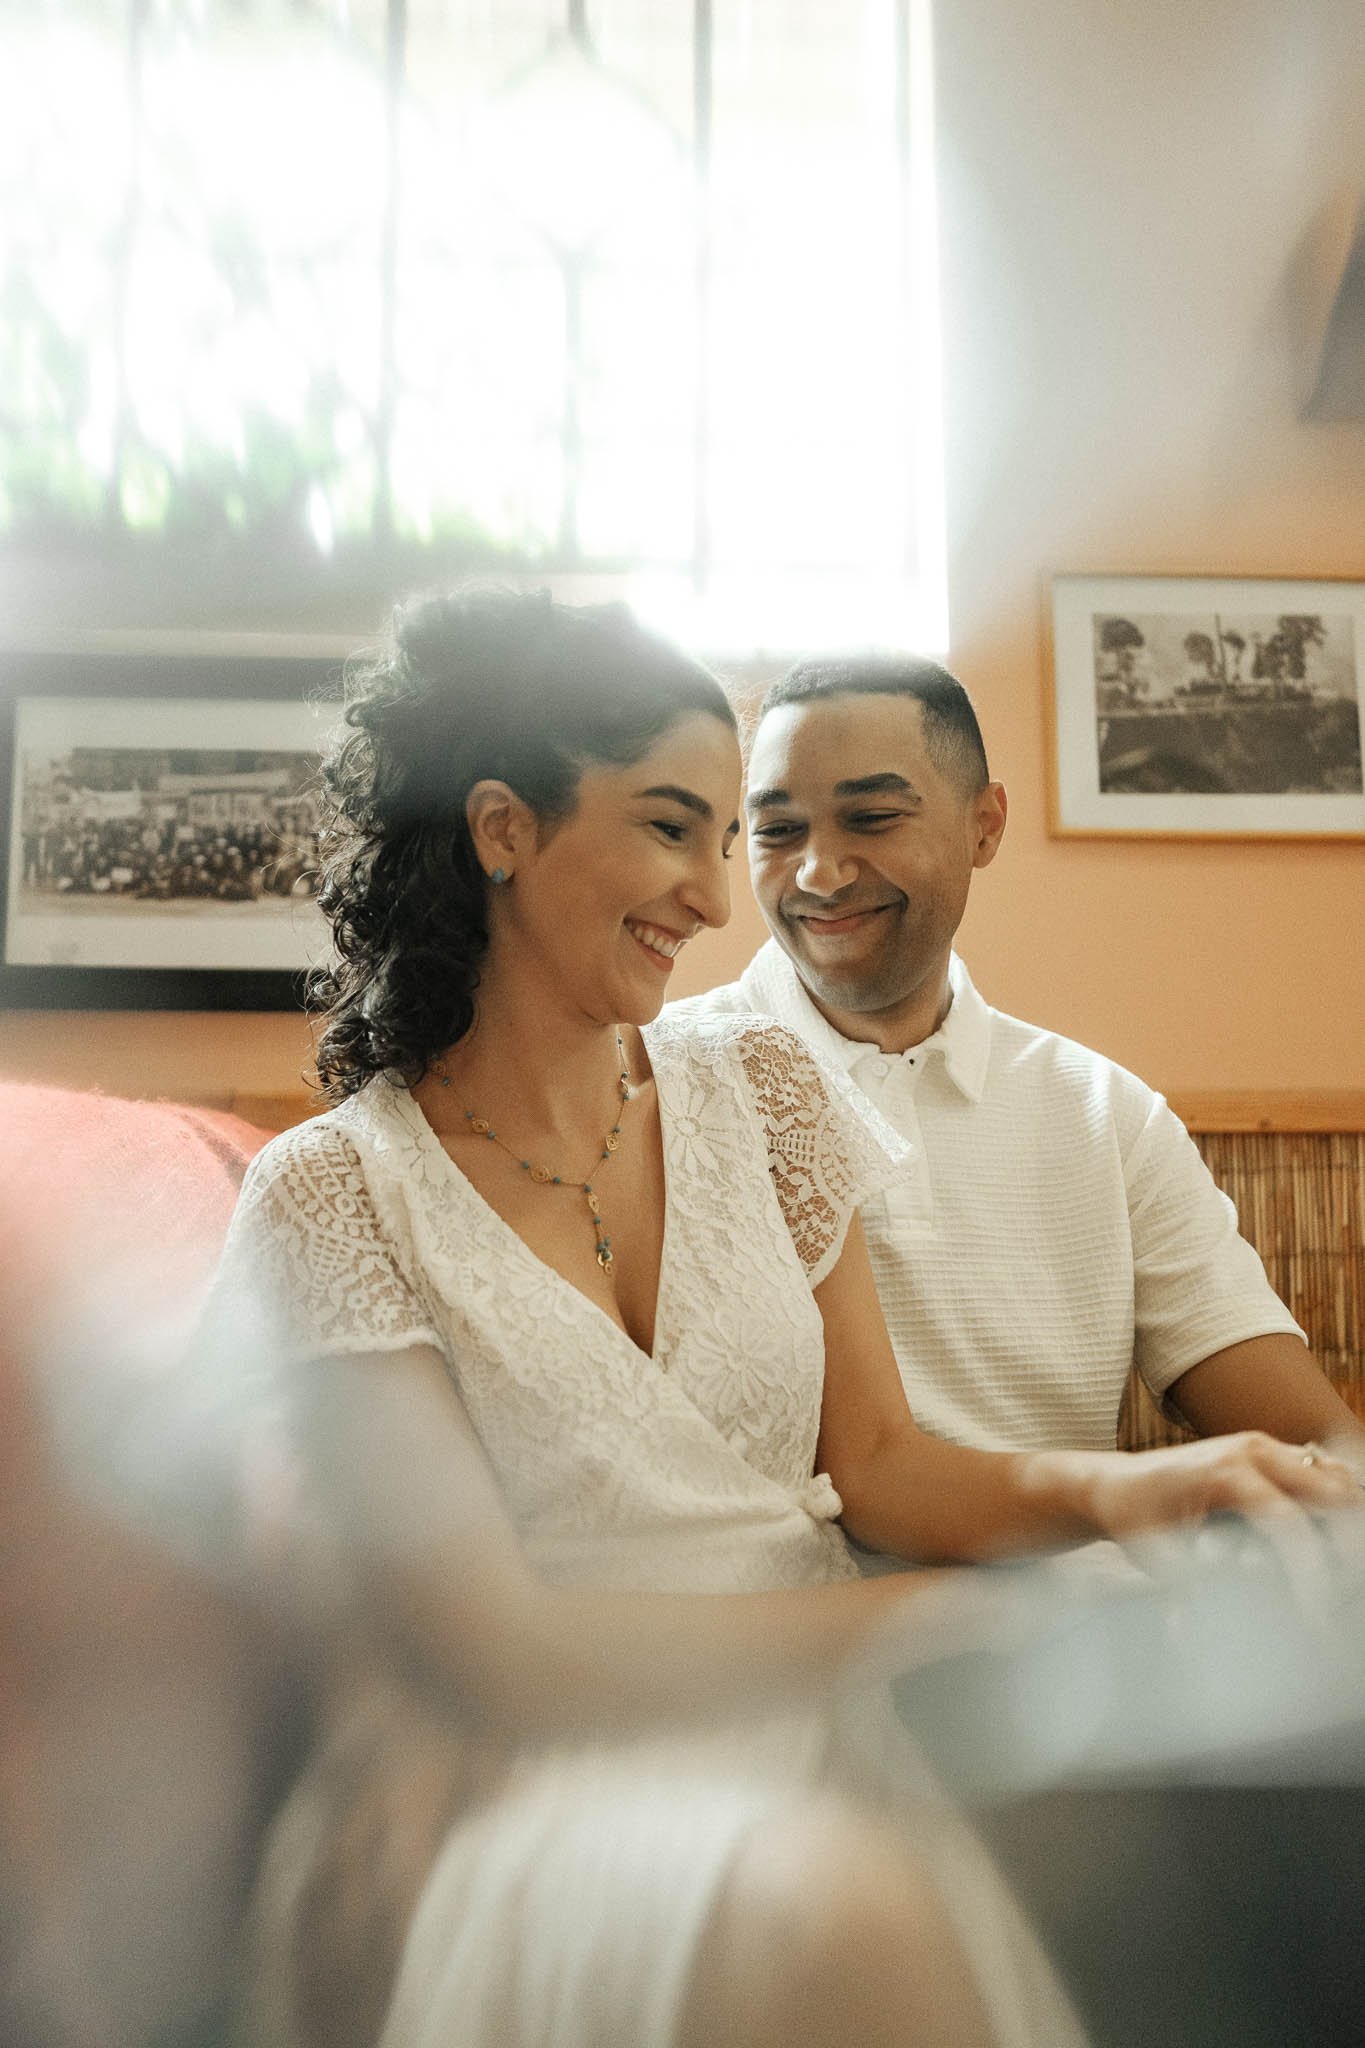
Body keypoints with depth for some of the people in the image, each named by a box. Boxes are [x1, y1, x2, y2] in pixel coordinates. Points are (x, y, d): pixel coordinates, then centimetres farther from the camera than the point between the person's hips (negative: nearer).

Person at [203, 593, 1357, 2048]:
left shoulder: (756, 1085, 7)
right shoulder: (335, 1199, -8)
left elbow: (875, 1462, 5)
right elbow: (490, 1647, -14)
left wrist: (1107, 1491, -17)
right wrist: (980, 1617, -21)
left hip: (822, 1725, 5)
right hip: (539, 1781, -4)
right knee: (830, 1904, -36)